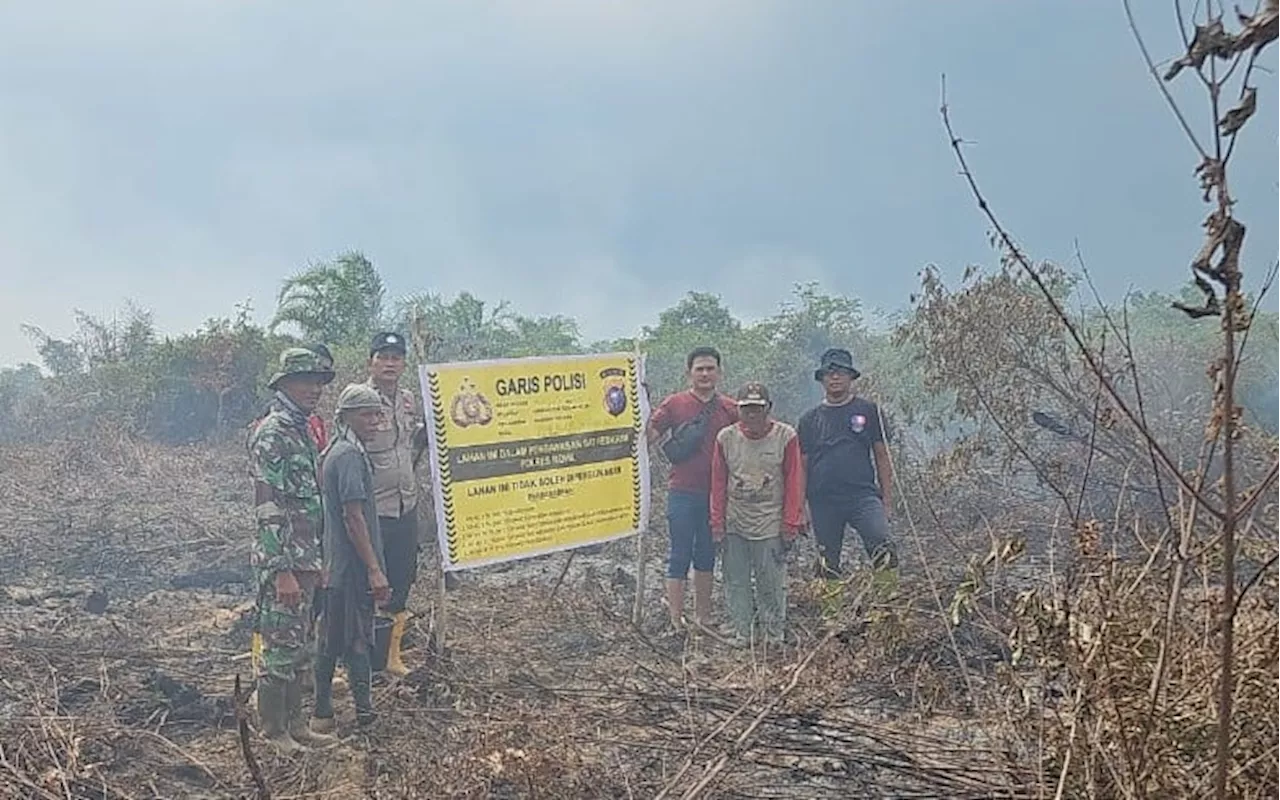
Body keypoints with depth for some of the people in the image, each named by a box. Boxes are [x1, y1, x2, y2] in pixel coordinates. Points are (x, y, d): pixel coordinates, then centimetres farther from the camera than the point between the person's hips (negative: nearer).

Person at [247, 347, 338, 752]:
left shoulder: (302, 432, 14)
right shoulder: (271, 435, -15)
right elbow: (267, 509, -20)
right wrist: (282, 572, -22)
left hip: (306, 559, 10)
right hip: (282, 562, -10)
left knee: (302, 645, 14)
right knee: (281, 646, -2)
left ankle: (295, 723, 24)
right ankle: (274, 731, 8)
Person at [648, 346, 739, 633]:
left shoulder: (730, 409, 5)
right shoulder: (674, 404, -2)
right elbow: (648, 436, -8)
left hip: (716, 493, 3)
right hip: (683, 493, -3)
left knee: (707, 556, 14)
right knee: (680, 556, -1)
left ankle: (703, 617, 25)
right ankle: (676, 620, 4)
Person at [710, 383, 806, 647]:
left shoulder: (786, 436, -3)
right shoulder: (726, 438, 3)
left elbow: (794, 483, -1)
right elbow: (718, 484, 7)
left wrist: (791, 524, -4)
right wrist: (717, 524, 4)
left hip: (771, 525, -2)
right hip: (734, 526, 2)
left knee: (772, 583, 1)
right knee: (736, 583, 4)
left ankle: (774, 638, 12)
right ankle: (741, 635, 14)